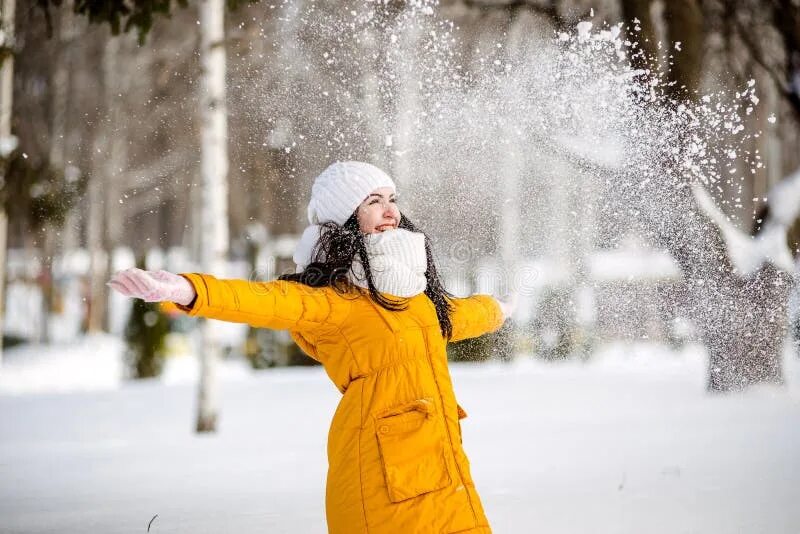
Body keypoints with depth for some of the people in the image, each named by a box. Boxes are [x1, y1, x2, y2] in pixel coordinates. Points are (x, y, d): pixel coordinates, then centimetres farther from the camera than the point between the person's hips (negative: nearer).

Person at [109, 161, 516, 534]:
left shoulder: (409, 288, 14)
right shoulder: (332, 297, -9)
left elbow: (451, 316, 36)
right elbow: (271, 301, -27)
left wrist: (495, 310, 57)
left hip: (443, 469, 7)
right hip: (385, 478, -7)